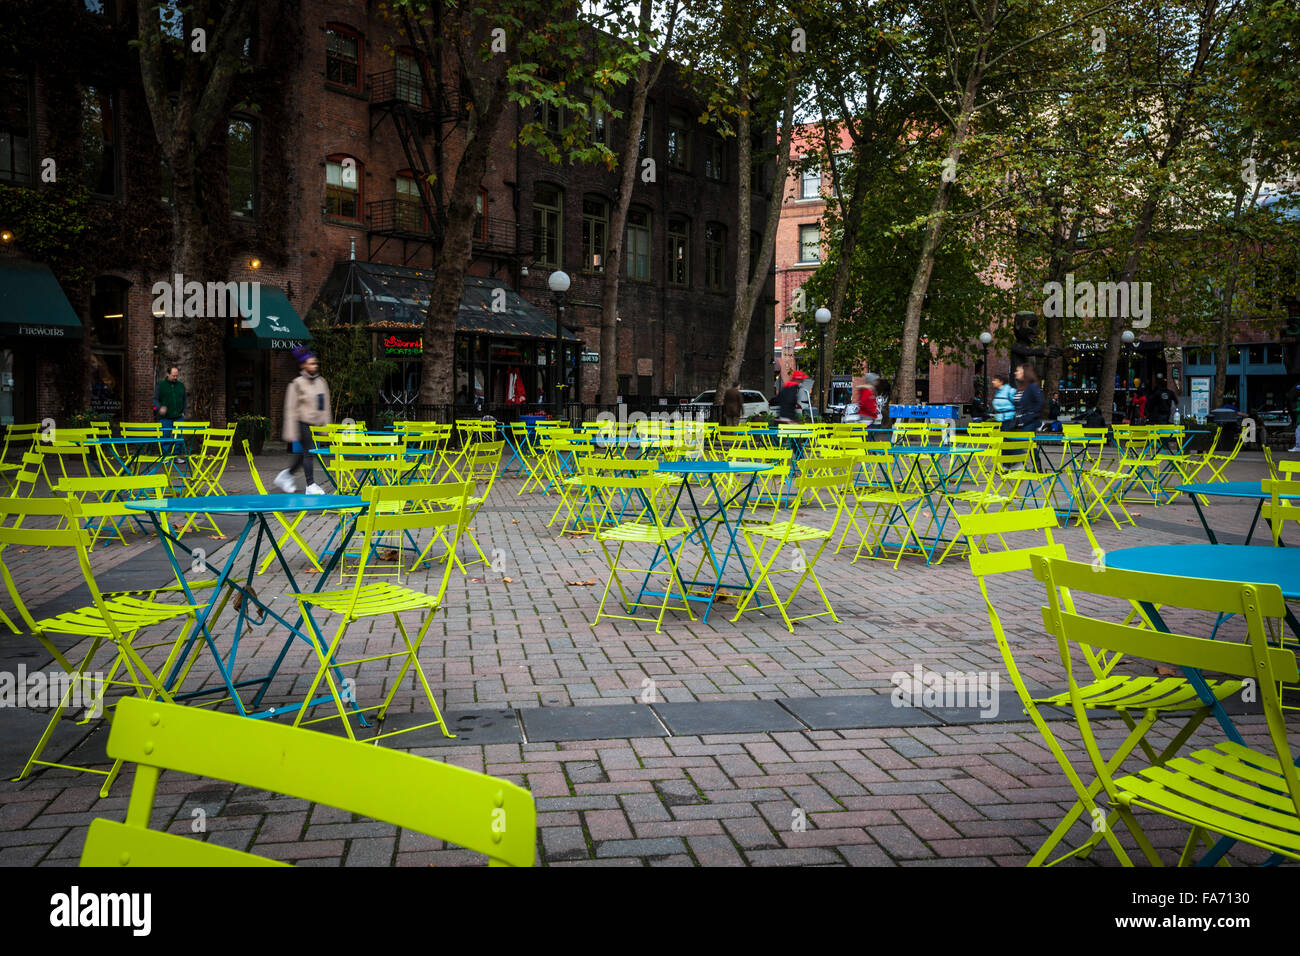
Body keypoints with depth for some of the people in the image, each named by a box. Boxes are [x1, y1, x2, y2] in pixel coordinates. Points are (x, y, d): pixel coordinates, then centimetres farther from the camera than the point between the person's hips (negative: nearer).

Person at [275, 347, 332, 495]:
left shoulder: (321, 381, 10)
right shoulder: (297, 384, -7)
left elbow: (325, 406, 14)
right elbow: (290, 409, -8)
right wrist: (291, 432, -12)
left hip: (316, 424, 6)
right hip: (303, 423, -6)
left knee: (303, 454, 11)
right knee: (308, 452, -5)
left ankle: (286, 475, 31)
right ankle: (310, 485, 1)